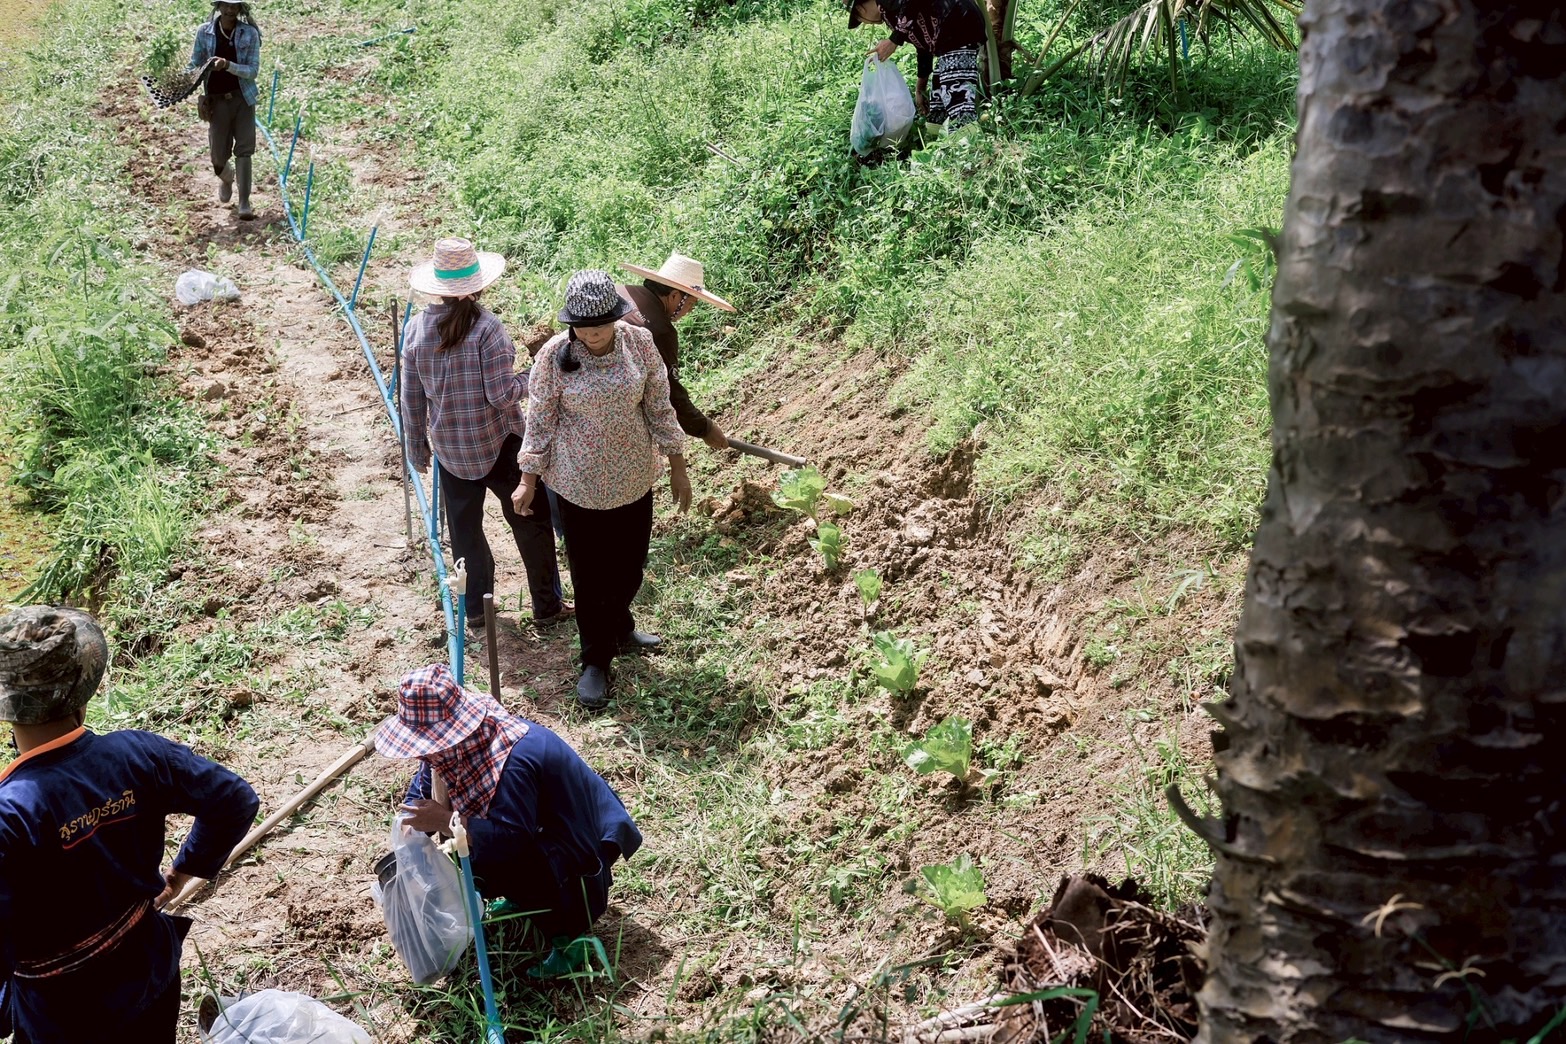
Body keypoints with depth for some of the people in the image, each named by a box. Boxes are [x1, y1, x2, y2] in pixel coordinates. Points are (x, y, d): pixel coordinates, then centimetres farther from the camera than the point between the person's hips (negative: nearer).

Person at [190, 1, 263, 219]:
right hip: (216, 100, 1)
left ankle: (244, 203, -3)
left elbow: (252, 70, -9)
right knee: (219, 154, 7)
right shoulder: (204, 32, -2)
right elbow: (195, 65, 5)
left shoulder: (250, 33, -6)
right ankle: (226, 178, 42)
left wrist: (228, 65, -26)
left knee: (244, 150, -8)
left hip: (243, 98, -1)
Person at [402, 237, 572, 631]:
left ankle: (475, 607, 30)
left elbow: (411, 398, 1)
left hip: (449, 450, 4)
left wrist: (416, 446, 14)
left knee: (464, 527, 18)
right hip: (497, 445, -4)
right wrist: (531, 377, -1)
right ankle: (547, 606, 17)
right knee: (531, 522, 11)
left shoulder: (417, 328, -6)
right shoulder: (487, 327, -20)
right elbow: (502, 396, -20)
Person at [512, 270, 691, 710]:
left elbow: (659, 408, -1)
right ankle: (596, 660, 28)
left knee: (630, 563, 19)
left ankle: (619, 629, 48)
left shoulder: (640, 343, -11)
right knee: (589, 573, 9)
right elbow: (540, 421, -6)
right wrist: (528, 481, -2)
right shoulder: (554, 355, -17)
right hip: (578, 483, -2)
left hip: (634, 477, 3)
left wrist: (678, 466, 4)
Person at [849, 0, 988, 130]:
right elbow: (924, 47, 32)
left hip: (959, 29, -10)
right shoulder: (890, 13, 27)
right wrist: (919, 89, 38)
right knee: (937, 113, 12)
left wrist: (893, 41, -11)